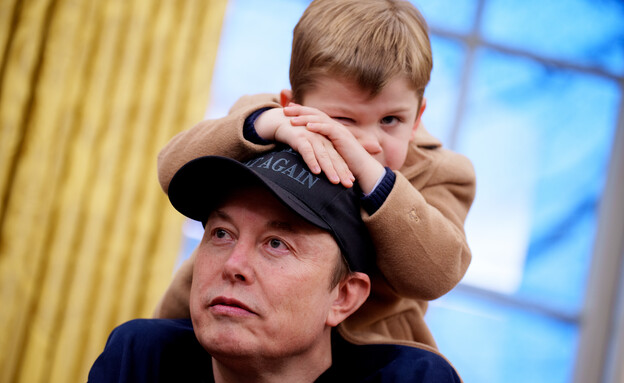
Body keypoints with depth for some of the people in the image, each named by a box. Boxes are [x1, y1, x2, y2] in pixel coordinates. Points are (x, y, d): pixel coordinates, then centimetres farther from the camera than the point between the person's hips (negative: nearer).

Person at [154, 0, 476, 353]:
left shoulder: (436, 175, -10)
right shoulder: (263, 121, -8)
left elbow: (436, 274, -27)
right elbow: (175, 171, -24)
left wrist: (369, 172, -37)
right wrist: (270, 124, -38)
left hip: (363, 343, -2)